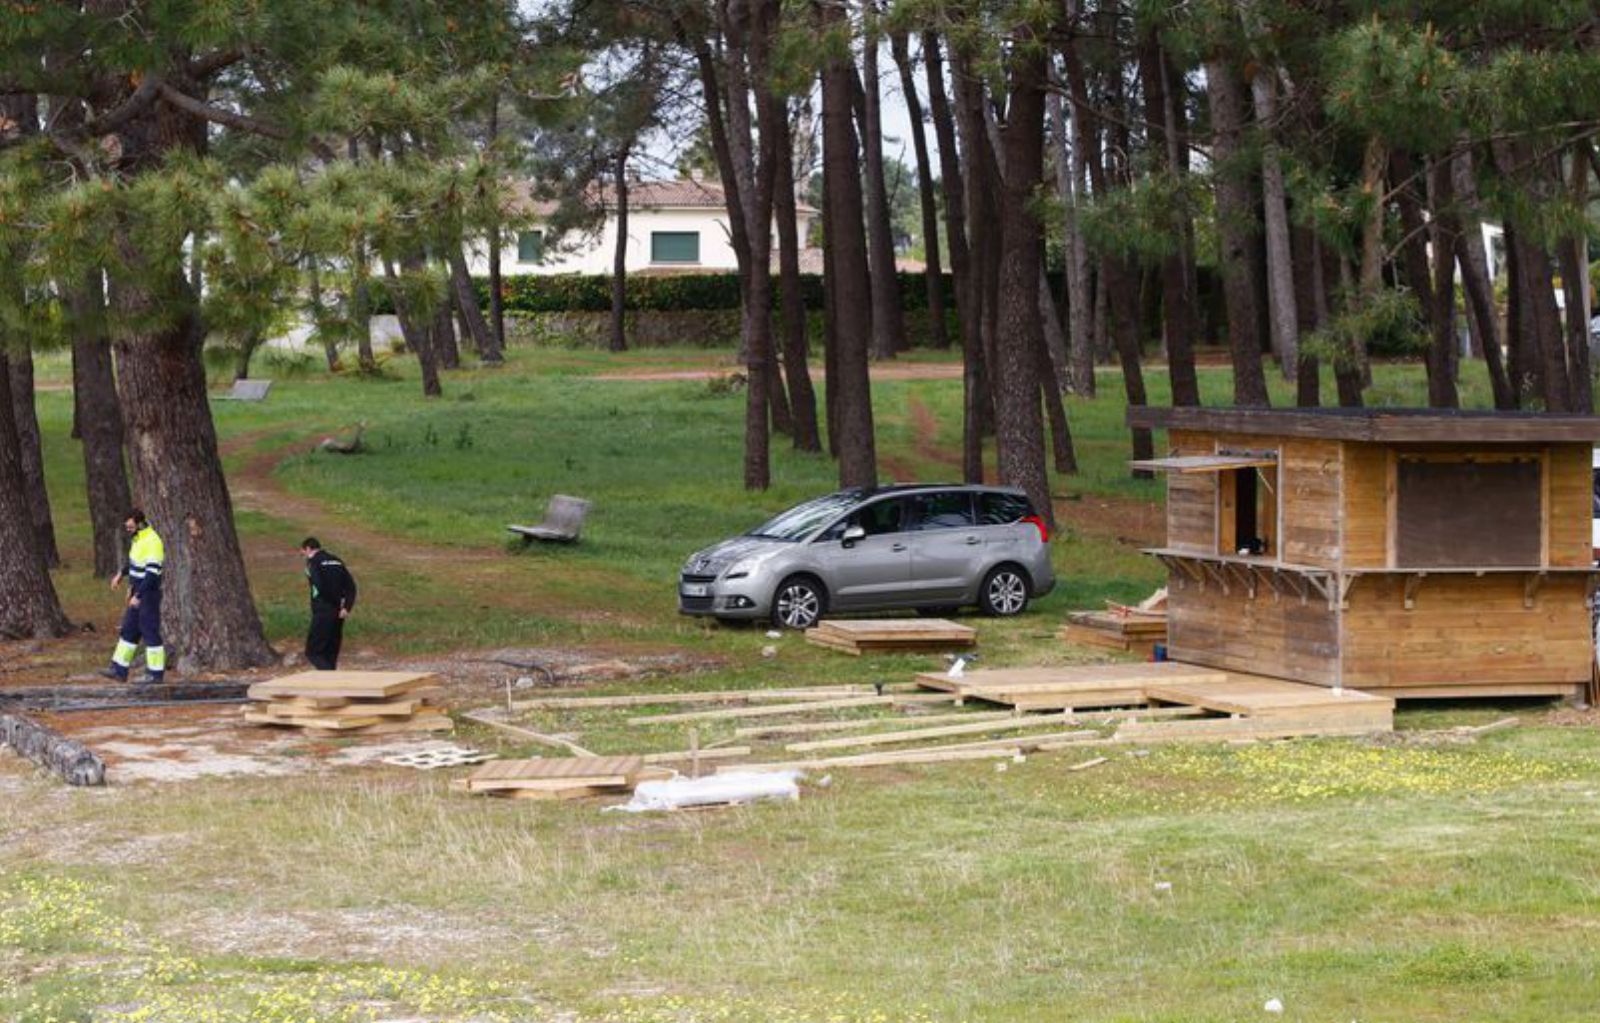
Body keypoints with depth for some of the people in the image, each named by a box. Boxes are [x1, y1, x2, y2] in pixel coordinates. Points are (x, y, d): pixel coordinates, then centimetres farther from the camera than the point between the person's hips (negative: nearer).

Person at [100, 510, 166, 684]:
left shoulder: (152, 543, -22)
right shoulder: (138, 538, 8)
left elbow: (152, 573, -26)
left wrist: (137, 596, -27)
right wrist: (121, 574, 29)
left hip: (148, 595, -10)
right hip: (137, 593, 10)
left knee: (150, 633, -3)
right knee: (128, 631, 11)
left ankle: (156, 674, 4)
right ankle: (119, 670, 16)